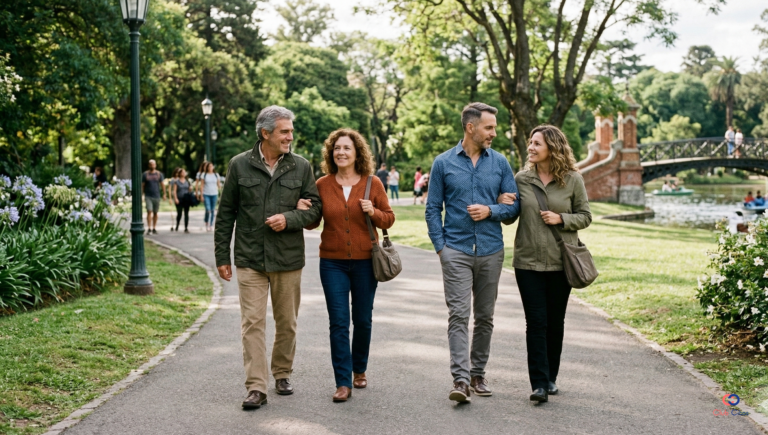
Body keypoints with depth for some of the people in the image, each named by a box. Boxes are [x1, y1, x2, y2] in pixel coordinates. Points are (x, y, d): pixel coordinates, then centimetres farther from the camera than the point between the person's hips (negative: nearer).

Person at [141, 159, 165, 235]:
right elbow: (142, 186, 3)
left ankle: (154, 228, 16)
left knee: (155, 213, 7)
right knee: (149, 211, -14)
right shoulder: (145, 174, 2)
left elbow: (162, 184, 5)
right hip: (148, 196, -2)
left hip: (156, 196, 2)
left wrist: (164, 194, -4)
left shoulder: (159, 174, 5)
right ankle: (149, 228, -15)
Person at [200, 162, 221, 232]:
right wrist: (201, 195, -3)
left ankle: (211, 225, 17)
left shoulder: (216, 175, 7)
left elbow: (219, 185, 10)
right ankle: (206, 223, 6)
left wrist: (220, 194, 0)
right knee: (208, 209, -13)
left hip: (214, 194, 2)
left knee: (212, 210, 5)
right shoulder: (204, 175, 2)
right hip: (206, 194, -2)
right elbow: (201, 185, 2)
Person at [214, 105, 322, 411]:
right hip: (250, 259, -1)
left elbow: (315, 209, 5)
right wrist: (222, 256, 3)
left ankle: (282, 374, 30)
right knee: (252, 323, -5)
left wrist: (289, 219, -14)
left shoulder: (301, 167, 3)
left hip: (288, 259, 2)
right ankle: (256, 388, -2)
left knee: (287, 322, 11)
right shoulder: (240, 165, 1)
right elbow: (225, 214, 5)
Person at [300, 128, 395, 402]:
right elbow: (313, 222, 8)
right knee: (338, 322, -3)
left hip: (365, 261, 0)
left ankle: (359, 370, 32)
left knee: (363, 320, 10)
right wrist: (302, 212, -13)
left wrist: (374, 212, -15)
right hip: (333, 263, 0)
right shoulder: (322, 185, 1)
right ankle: (343, 383, 2)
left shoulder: (373, 183, 0)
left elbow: (388, 219, 5)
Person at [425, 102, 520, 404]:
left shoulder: (499, 163, 6)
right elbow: (432, 209, 5)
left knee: (485, 317, 10)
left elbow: (514, 205, 7)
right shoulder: (444, 163, 1)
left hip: (491, 251, 3)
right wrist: (440, 245, -3)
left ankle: (478, 373, 22)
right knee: (459, 315, -10)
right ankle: (460, 379, -14)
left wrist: (490, 211, -11)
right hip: (456, 251, -3)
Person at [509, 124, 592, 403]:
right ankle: (539, 383, -2)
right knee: (536, 322, -4)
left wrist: (561, 219, -13)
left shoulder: (572, 179, -1)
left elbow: (585, 217, 4)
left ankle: (551, 377, 25)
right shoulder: (522, 179, 2)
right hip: (528, 262, 0)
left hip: (561, 262, 0)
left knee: (555, 322, 10)